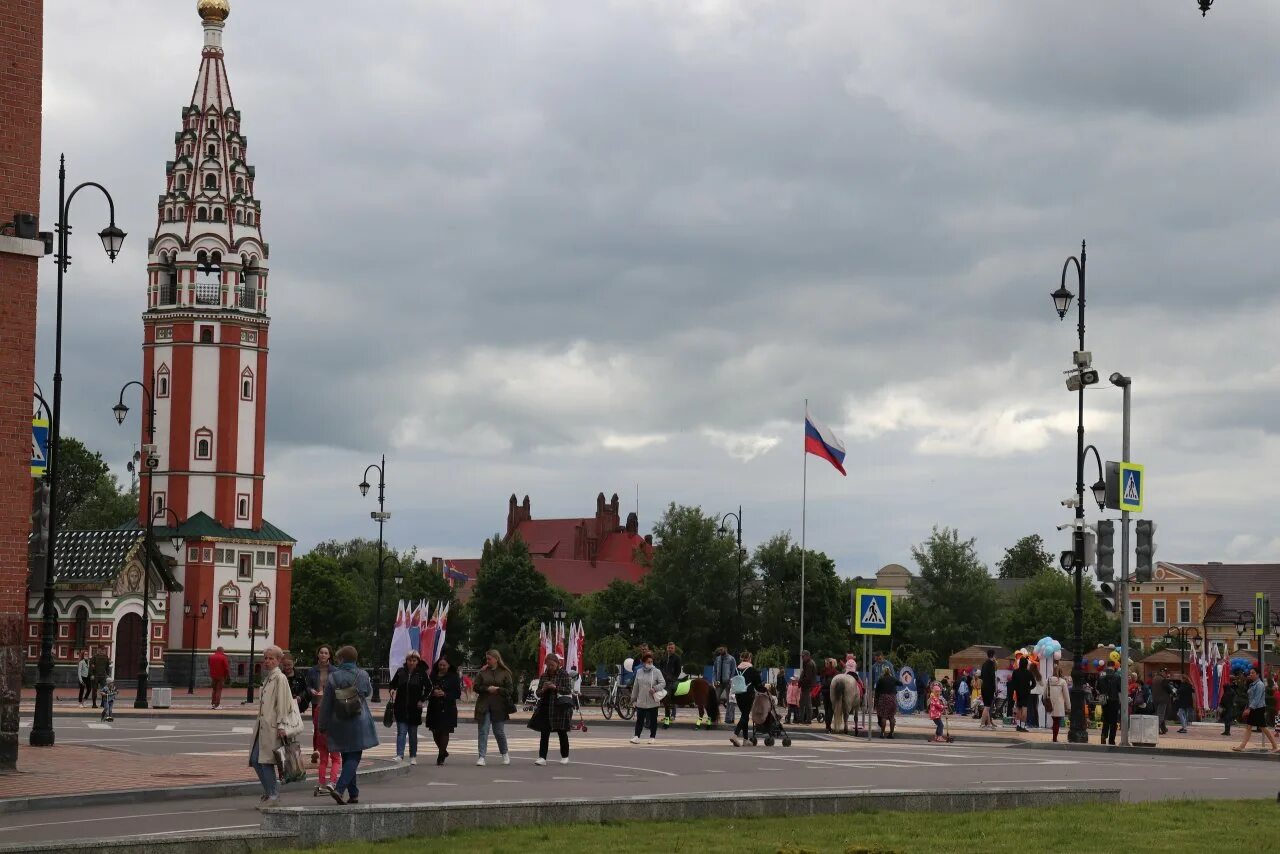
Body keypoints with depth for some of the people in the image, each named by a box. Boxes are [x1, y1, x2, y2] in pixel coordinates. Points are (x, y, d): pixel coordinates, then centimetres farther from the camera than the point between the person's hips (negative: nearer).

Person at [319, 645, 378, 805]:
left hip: (339, 724, 1)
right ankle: (339, 789, -18)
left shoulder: (333, 677, -8)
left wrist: (323, 726, 3)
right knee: (354, 757, -1)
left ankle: (353, 794, 18)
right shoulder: (362, 676, -6)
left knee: (347, 757, 14)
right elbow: (369, 692, 15)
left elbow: (326, 704, -4)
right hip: (359, 724, -1)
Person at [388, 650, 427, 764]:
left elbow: (428, 688, 4)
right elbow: (393, 684, 11)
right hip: (401, 707, 0)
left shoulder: (421, 673, -3)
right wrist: (392, 691, -9)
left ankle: (413, 756, 19)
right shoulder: (400, 671, 0)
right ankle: (399, 755, -15)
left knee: (413, 733, 10)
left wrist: (422, 700, -4)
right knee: (401, 731, -9)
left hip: (414, 708, 0)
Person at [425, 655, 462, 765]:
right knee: (435, 732, 5)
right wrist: (433, 693, -12)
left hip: (448, 709, -3)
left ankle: (441, 756, -1)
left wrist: (445, 694, -15)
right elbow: (427, 691, 9)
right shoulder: (432, 677, 8)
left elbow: (457, 694, -1)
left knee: (445, 732, -7)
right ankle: (443, 752, 28)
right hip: (434, 709, 3)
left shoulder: (453, 677, 1)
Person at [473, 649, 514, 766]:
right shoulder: (483, 672, 6)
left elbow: (510, 690, 0)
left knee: (499, 731, 5)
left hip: (499, 707, -1)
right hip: (483, 706, 1)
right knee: (482, 731, -3)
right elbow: (476, 687, 2)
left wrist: (498, 689, -15)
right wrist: (487, 689, -12)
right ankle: (481, 757, -2)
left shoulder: (505, 673, 2)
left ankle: (505, 754, 26)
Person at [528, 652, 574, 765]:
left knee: (562, 732, 5)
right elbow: (538, 693, 13)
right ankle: (542, 757, -5)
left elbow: (568, 690, -10)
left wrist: (555, 687, -20)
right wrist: (543, 689, -9)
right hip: (545, 707, 4)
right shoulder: (544, 676, 12)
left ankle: (565, 757, 18)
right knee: (544, 733, -2)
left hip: (560, 707, -4)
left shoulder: (564, 674, -2)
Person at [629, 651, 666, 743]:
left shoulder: (657, 672, -3)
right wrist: (633, 699, 12)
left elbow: (663, 683, -7)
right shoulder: (639, 672, 7)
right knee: (639, 719, 3)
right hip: (641, 702, 2)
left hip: (652, 702, -2)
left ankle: (652, 737, 14)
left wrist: (655, 689, -24)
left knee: (653, 720, 6)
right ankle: (636, 736, 4)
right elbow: (635, 686, 11)